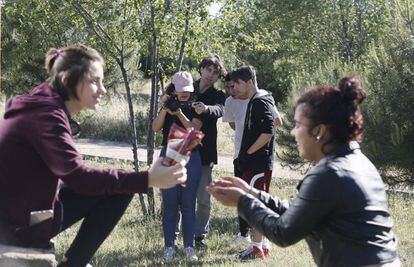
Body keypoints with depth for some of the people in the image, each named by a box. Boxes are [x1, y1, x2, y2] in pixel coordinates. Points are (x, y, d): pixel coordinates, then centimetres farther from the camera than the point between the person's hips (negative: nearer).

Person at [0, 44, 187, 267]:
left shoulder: (42, 107, 12)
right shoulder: (46, 115, -18)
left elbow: (70, 174, 12)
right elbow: (78, 177, -25)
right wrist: (147, 180, -29)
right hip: (21, 223, -10)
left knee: (117, 182, 14)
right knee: (119, 188, -7)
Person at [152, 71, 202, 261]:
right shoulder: (167, 106, 6)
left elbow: (194, 130, -12)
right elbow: (156, 128, -9)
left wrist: (179, 113, -23)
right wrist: (165, 108, -21)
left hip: (190, 158, 0)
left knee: (188, 204, 2)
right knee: (169, 204, 0)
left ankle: (189, 247, 8)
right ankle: (169, 247, 5)